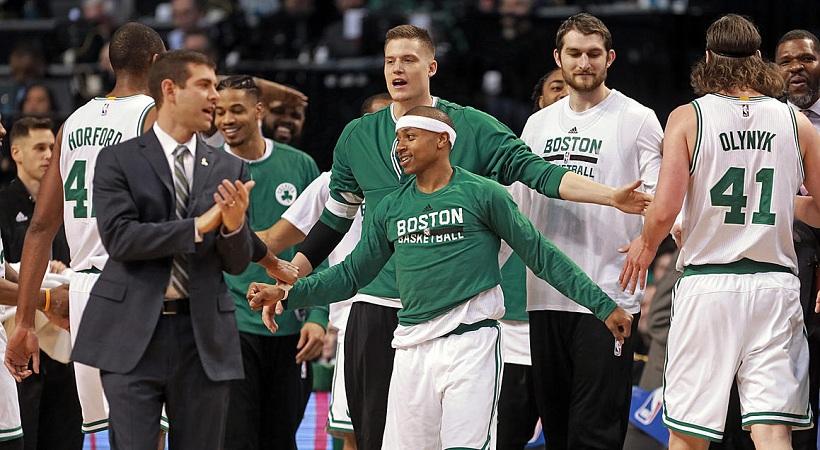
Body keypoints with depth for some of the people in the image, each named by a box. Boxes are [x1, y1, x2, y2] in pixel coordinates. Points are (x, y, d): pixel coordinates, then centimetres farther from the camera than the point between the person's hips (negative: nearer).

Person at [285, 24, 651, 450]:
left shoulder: (473, 127, 1)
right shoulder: (357, 137, 10)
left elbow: (537, 172, -5)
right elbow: (334, 219, 20)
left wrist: (612, 196, -17)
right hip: (377, 308, 3)